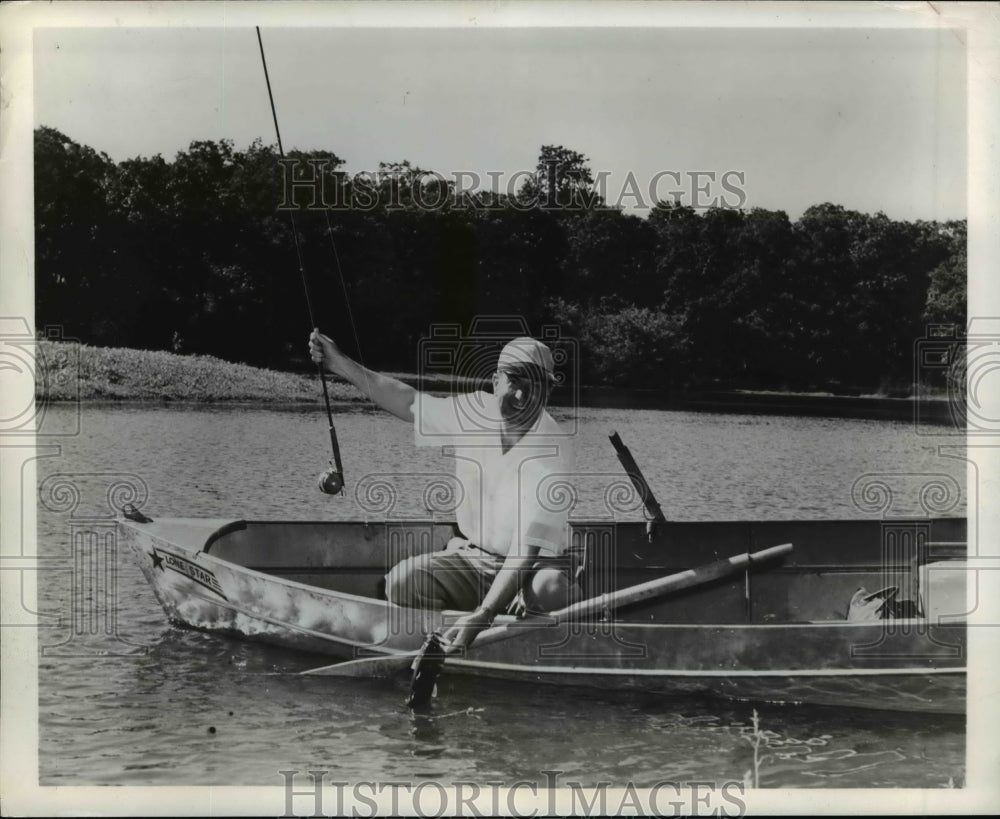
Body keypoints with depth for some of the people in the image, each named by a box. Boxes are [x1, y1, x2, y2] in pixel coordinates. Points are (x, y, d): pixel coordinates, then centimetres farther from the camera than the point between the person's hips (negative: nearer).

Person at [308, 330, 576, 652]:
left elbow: (527, 549, -31)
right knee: (400, 582, -19)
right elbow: (408, 401, 11)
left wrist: (483, 616, -40)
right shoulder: (472, 412, -8)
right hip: (471, 558, 5)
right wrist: (339, 363, 6)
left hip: (536, 564, -5)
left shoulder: (553, 450, -25)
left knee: (550, 591, -39)